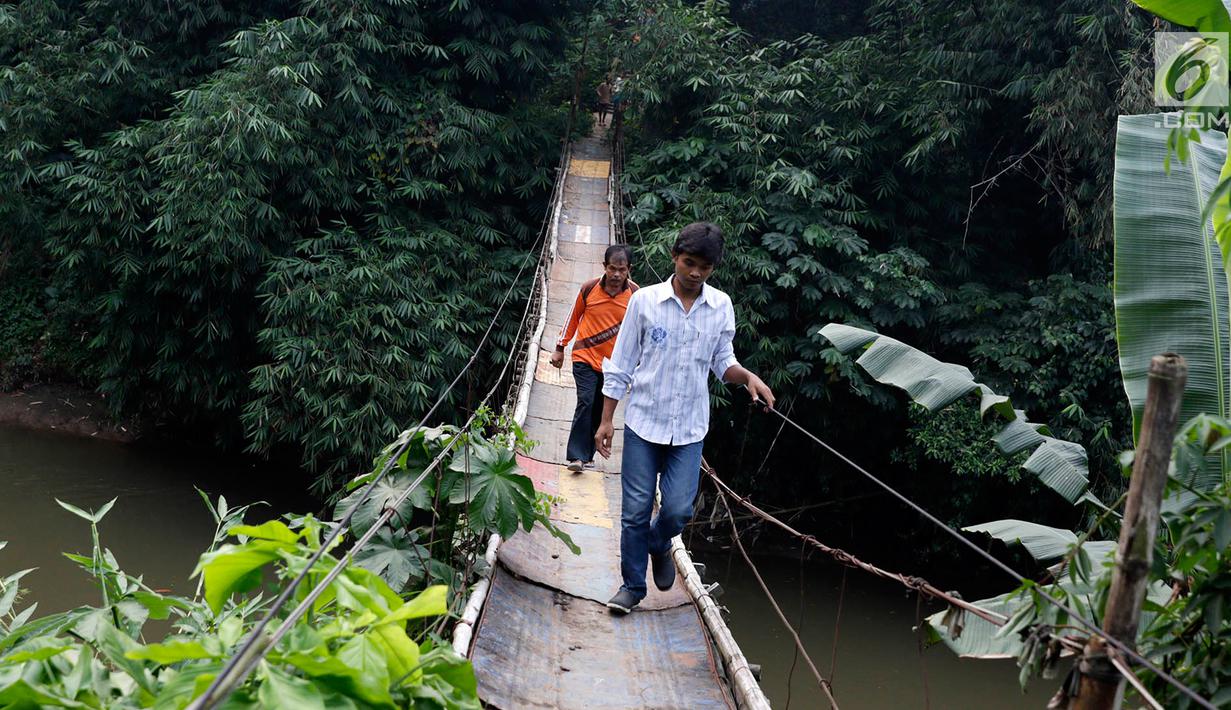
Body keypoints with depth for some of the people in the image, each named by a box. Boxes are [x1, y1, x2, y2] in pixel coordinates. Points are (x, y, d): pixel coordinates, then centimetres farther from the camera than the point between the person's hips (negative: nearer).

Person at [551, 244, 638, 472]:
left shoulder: (635, 293, -5)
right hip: (585, 357, -2)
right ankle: (576, 456, -14)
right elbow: (573, 317, 5)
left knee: (599, 410, 7)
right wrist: (560, 348, 8)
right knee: (585, 402, -16)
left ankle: (587, 455, 19)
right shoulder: (589, 288, -7)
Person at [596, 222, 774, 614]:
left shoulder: (721, 306, 1)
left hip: (689, 428, 1)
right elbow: (620, 365, 0)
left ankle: (659, 545, 31)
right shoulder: (645, 300, -5)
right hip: (644, 421, -1)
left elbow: (723, 362, 10)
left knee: (679, 509, -4)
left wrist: (748, 377, -12)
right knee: (636, 510, 3)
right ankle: (633, 585, 21)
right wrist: (606, 420, -1)